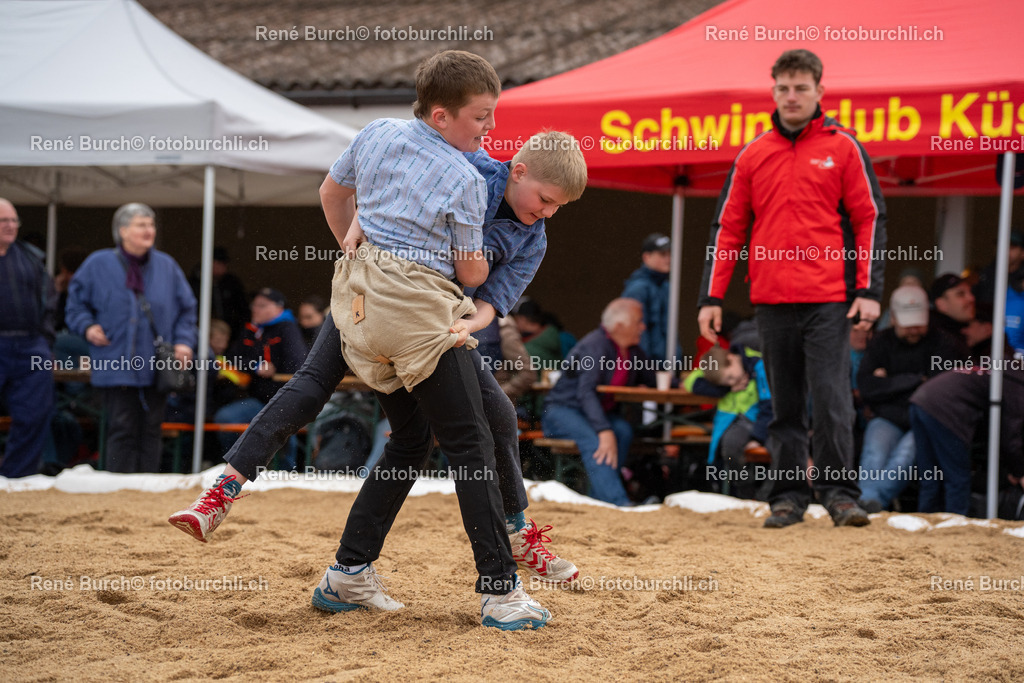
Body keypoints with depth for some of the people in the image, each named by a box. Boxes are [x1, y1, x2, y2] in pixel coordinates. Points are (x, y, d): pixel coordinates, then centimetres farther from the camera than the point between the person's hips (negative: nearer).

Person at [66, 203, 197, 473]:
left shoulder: (166, 266, 8)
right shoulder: (99, 264, 2)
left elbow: (187, 308, 14)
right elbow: (76, 303, 10)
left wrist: (184, 341, 0)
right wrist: (87, 326, -8)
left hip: (156, 368, 2)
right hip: (116, 367, -2)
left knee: (150, 429, 5)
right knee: (122, 430, -4)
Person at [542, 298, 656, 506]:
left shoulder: (633, 351, 9)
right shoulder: (595, 345, -18)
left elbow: (654, 381, 22)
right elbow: (586, 392, -28)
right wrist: (604, 431, -39)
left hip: (602, 413, 7)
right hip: (563, 411, -7)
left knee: (623, 430, -26)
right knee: (592, 439, -37)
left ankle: (599, 499, -30)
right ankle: (618, 503, -51)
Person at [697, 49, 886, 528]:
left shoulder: (843, 147, 4)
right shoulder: (753, 155, 11)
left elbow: (870, 218, 2)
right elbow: (727, 228, 12)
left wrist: (869, 291, -6)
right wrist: (711, 298, 6)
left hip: (828, 301, -3)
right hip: (771, 301, 3)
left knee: (831, 399, -9)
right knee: (784, 407, 7)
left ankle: (839, 493, -2)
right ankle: (788, 497, 13)